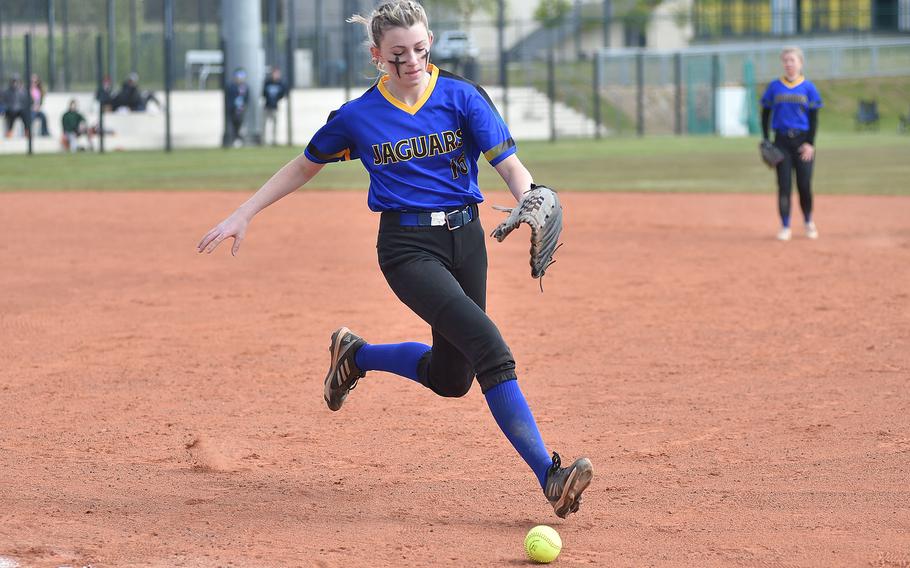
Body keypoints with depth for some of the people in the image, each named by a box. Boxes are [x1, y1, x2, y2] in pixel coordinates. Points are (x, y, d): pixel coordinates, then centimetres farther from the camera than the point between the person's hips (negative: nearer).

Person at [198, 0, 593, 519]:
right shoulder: (358, 117, -1)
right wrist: (244, 215, 12)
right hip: (407, 246, -3)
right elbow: (304, 167, 15)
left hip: (465, 238, 3)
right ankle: (549, 475, -27)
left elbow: (509, 164, -10)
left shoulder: (461, 97, -2)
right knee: (488, 344, -23)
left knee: (451, 377, 11)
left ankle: (355, 355, 39)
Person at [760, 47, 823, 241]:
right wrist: (766, 141, 1)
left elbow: (814, 118, 1)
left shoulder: (808, 87, 2)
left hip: (803, 140, -1)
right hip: (782, 141, 1)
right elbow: (765, 114, 9)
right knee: (784, 185, -3)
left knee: (804, 185, -2)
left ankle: (809, 221, 21)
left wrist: (810, 143, -7)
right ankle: (785, 226, 2)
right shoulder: (774, 87, 5)